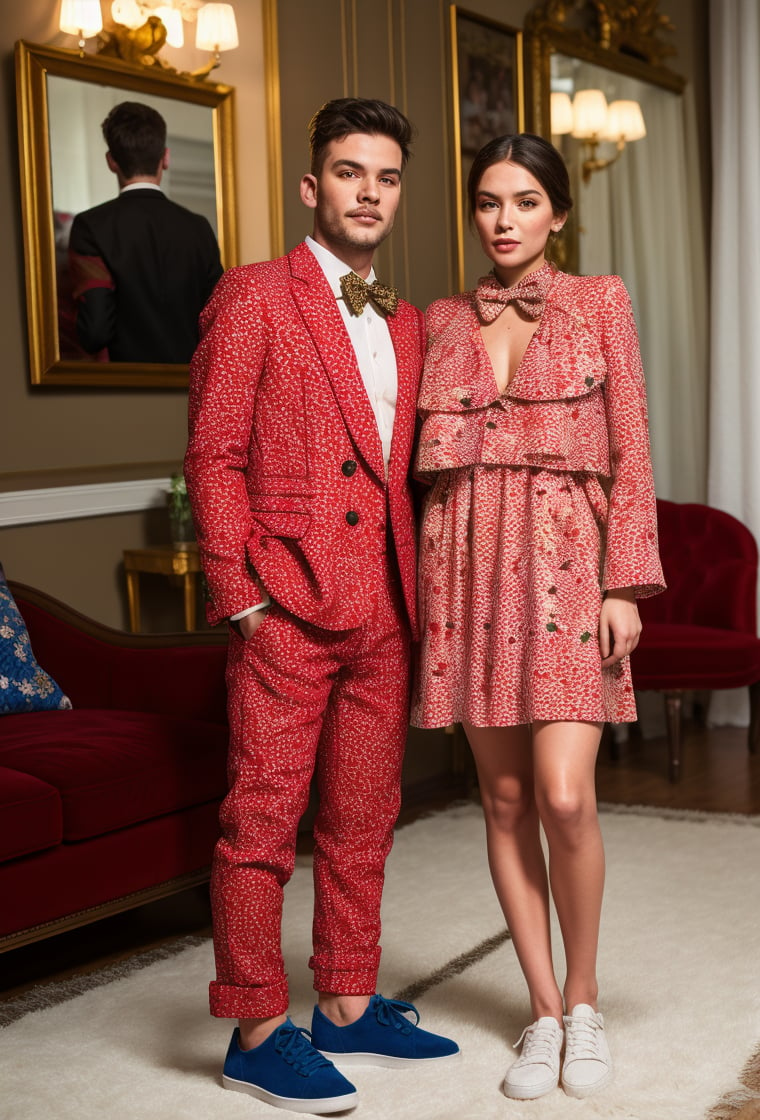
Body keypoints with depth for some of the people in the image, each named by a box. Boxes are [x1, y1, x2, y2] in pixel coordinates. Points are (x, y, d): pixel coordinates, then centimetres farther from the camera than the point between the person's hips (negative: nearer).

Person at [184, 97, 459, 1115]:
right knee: (263, 822, 0)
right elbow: (214, 457, -6)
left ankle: (348, 1007, 26)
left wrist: (419, 593, 8)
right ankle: (257, 1031, 12)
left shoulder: (409, 326, 17)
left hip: (385, 612, 6)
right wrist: (241, 598, -12)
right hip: (288, 609, -6)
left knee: (363, 821, 13)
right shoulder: (252, 297, -1)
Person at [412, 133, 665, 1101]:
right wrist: (425, 582, 4)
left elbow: (629, 452, 1)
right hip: (469, 561, 3)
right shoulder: (442, 321, 13)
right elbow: (430, 460, 13)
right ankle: (544, 1011, 17)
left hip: (567, 559, -3)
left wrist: (625, 583, -7)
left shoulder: (600, 303, 6)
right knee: (506, 798, 4)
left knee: (564, 797, -12)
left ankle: (584, 1003, 10)